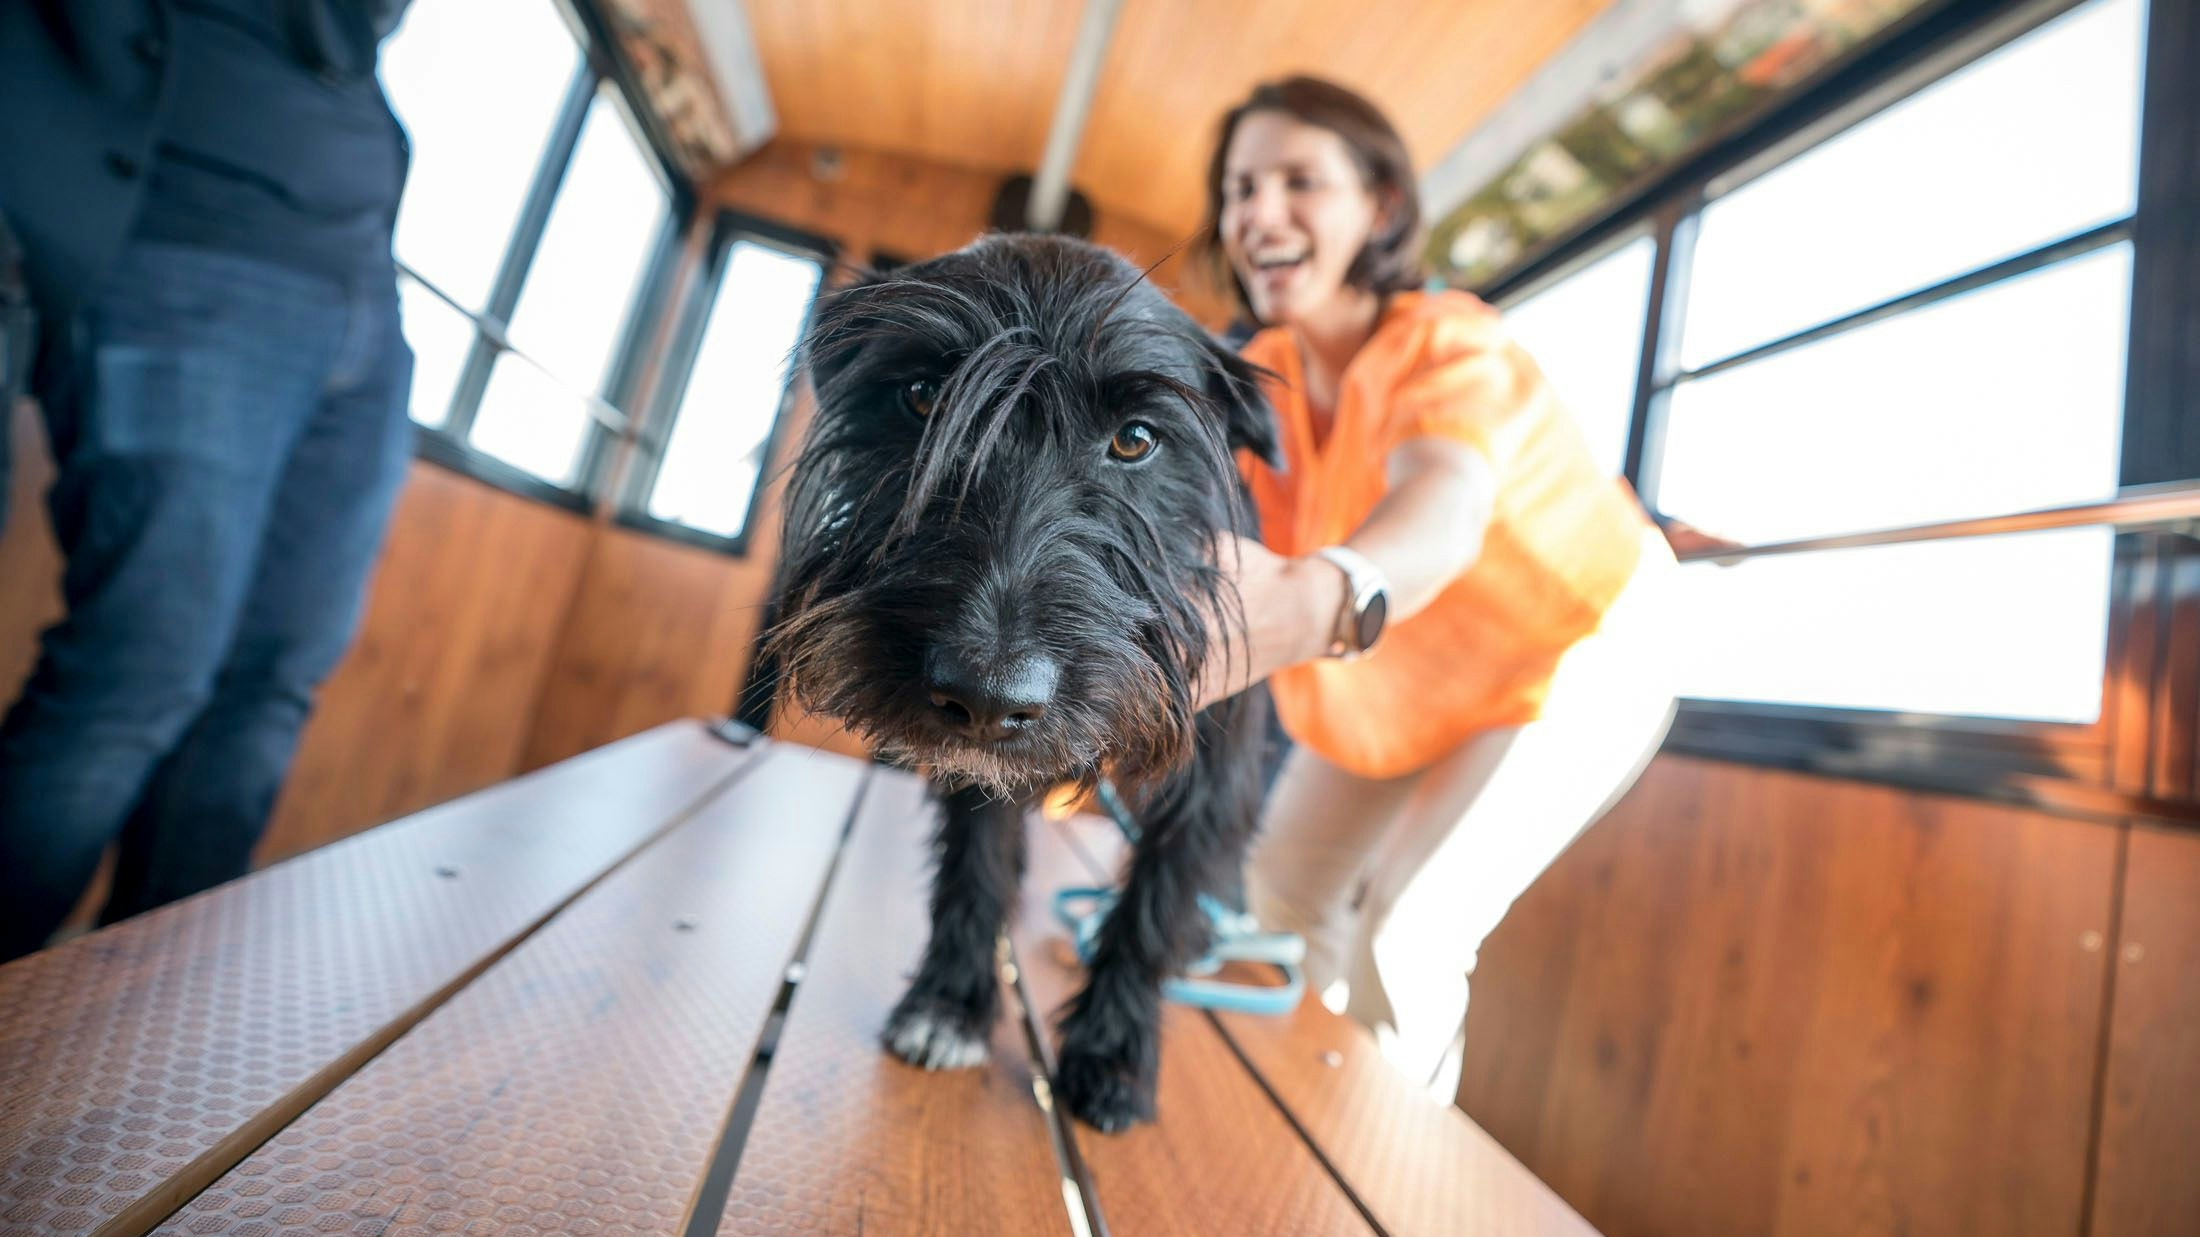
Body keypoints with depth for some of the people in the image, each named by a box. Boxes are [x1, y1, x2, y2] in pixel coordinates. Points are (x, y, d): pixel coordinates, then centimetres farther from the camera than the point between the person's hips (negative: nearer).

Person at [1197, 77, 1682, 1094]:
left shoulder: (1452, 346, -30)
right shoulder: (1259, 374, -10)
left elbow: (1445, 510, -52)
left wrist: (1311, 603, -74)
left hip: (1565, 660, -5)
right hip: (1389, 679, 6)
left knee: (1402, 937, -17)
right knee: (1283, 889, 8)